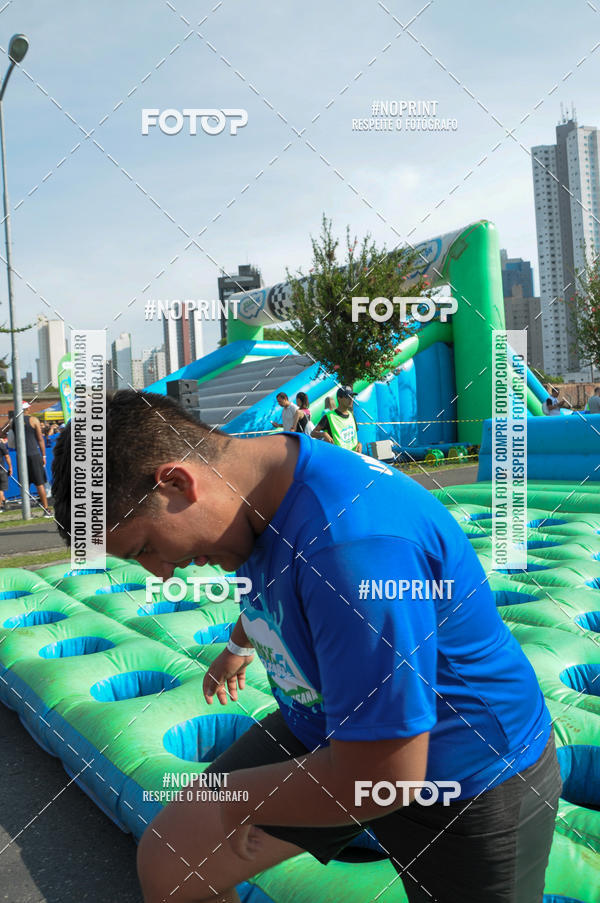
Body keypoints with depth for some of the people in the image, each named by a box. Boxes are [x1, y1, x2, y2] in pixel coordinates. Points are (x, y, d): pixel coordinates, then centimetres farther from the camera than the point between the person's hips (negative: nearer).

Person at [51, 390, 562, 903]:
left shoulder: (354, 542, -39)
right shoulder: (260, 474, -10)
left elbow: (380, 780, -33)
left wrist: (237, 798, -16)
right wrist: (239, 644, 36)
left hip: (469, 773, -7)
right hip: (322, 729, 7)